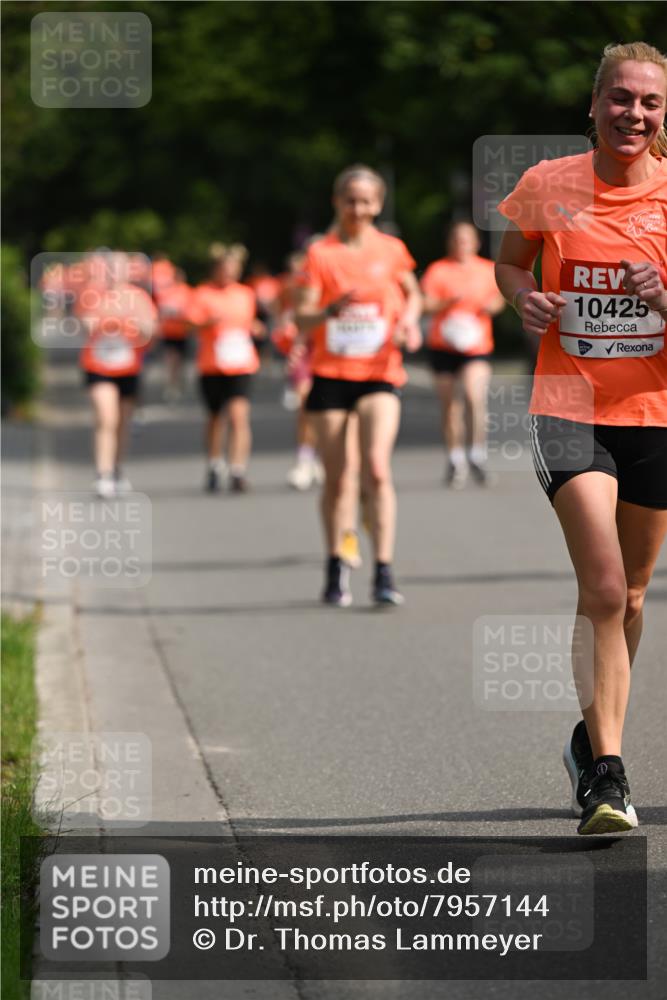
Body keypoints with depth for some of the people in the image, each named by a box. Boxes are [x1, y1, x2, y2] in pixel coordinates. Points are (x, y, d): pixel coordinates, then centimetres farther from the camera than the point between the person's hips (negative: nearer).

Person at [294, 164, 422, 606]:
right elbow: (303, 317, -8)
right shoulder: (321, 252, 0)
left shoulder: (392, 250, 5)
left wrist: (409, 320, 3)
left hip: (379, 373, 0)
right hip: (331, 373, 0)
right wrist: (329, 311, -28)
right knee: (335, 478, 6)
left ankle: (384, 573, -15)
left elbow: (413, 293, 23)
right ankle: (336, 568, 24)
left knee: (377, 469, -17)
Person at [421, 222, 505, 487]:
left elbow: (499, 298, 20)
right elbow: (427, 305, -9)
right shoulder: (438, 270, -1)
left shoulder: (488, 270, 8)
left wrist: (492, 305, -3)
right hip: (443, 346, 0)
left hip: (477, 345, 0)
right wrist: (449, 302, -27)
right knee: (449, 405, 6)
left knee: (475, 396, -21)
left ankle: (477, 456, -10)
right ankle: (455, 461, 20)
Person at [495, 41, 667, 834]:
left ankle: (592, 737, 37)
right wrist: (522, 297, -4)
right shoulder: (548, 186, -1)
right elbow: (509, 260, 17)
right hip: (569, 406, -2)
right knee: (603, 592, -17)